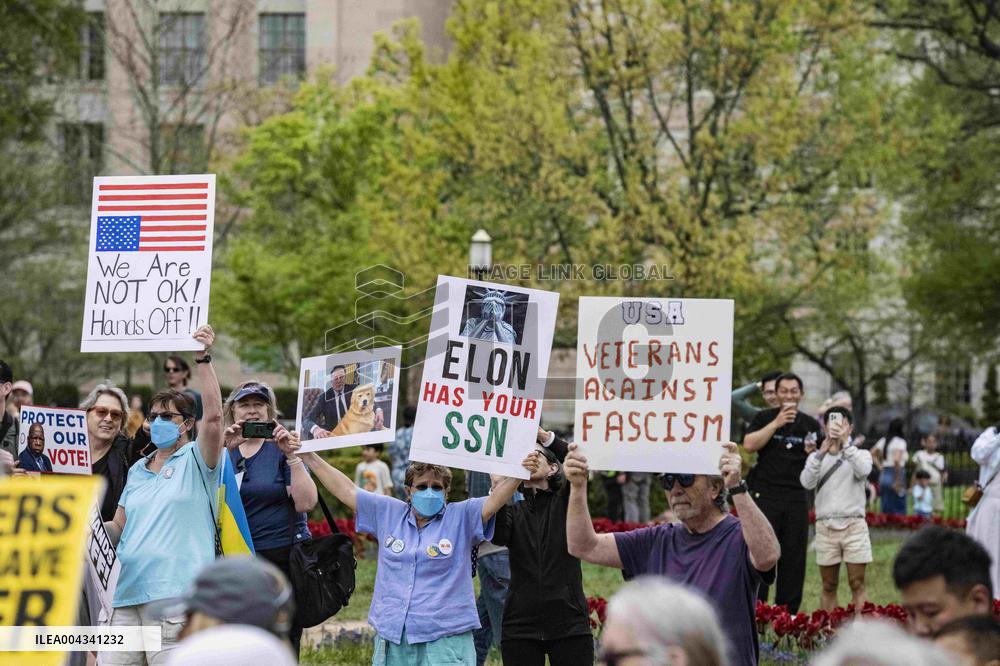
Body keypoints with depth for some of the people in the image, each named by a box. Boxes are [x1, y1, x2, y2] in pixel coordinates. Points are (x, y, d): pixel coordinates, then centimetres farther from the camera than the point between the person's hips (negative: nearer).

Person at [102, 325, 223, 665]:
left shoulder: (196, 461, 5)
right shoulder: (137, 470, 22)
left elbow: (214, 416, -13)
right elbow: (118, 528, 24)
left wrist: (203, 359, -18)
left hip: (175, 594, -6)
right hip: (127, 593, 6)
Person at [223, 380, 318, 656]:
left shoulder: (281, 447, 2)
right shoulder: (224, 448, 11)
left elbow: (305, 503, -9)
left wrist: (292, 456, -17)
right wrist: (225, 452, -15)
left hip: (282, 557, -3)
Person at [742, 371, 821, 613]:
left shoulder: (811, 425, 12)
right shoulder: (765, 418, 7)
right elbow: (749, 444, -9)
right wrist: (776, 423, -13)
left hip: (797, 497, 2)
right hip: (766, 494, -2)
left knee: (794, 555, 2)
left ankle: (787, 611, 8)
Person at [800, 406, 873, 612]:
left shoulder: (860, 454, 7)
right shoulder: (816, 457, 10)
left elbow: (863, 470, -17)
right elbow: (807, 482, -8)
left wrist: (845, 443, -24)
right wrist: (821, 453, -19)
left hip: (853, 525, -1)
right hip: (825, 525, 1)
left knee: (857, 584, -4)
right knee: (829, 586, 5)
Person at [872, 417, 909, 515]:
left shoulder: (884, 440, 11)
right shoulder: (900, 442, -11)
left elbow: (872, 454, 15)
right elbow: (896, 460, -24)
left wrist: (880, 467, 13)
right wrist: (898, 480, -20)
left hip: (883, 475, 7)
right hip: (895, 475, -7)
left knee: (886, 510, 11)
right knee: (899, 510, -1)